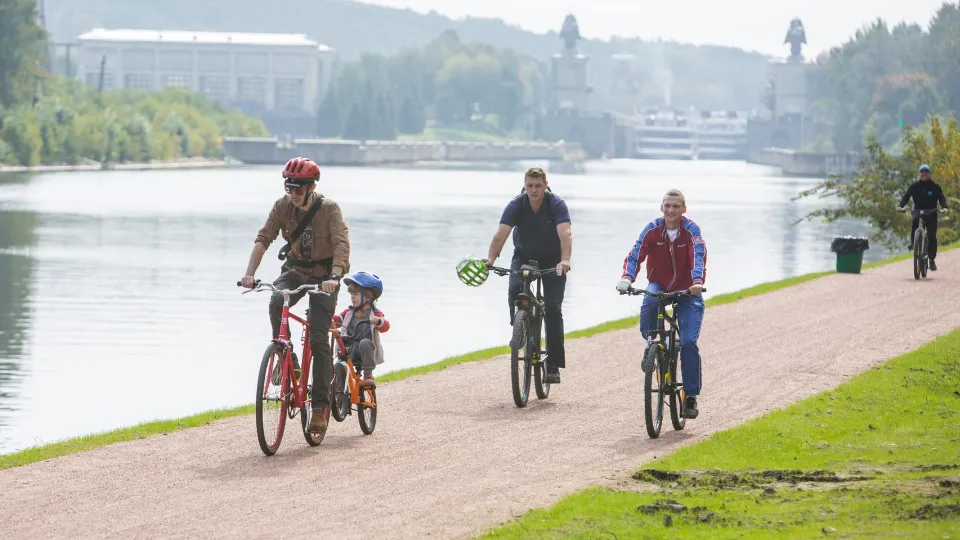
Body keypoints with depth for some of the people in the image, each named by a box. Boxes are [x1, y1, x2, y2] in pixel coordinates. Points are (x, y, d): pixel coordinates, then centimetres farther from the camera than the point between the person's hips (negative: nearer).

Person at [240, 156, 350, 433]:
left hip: (324, 276, -3)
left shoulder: (329, 209, -19)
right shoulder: (283, 206, -10)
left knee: (318, 340, -11)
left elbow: (341, 243, -31)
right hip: (295, 270, 3)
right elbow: (264, 238, -17)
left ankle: (320, 407, -6)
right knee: (277, 302, -32)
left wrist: (334, 276, -47)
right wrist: (249, 273, -31)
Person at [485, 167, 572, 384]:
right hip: (523, 256, 2)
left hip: (552, 259, -2)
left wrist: (564, 260, -53)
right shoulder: (516, 205, -17)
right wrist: (490, 259, -46)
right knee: (514, 290, -30)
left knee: (553, 308, -12)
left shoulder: (556, 205, -21)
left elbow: (565, 233, -35)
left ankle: (553, 366, -10)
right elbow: (501, 234, -29)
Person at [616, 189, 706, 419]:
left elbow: (698, 257, -29)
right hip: (659, 285, 1)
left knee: (688, 342, -14)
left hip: (687, 291, -1)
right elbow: (635, 255, -18)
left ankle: (691, 397, -5)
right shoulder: (652, 229, -10)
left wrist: (698, 282, -48)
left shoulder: (691, 230, -15)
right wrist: (626, 278, -38)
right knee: (649, 301, -36)